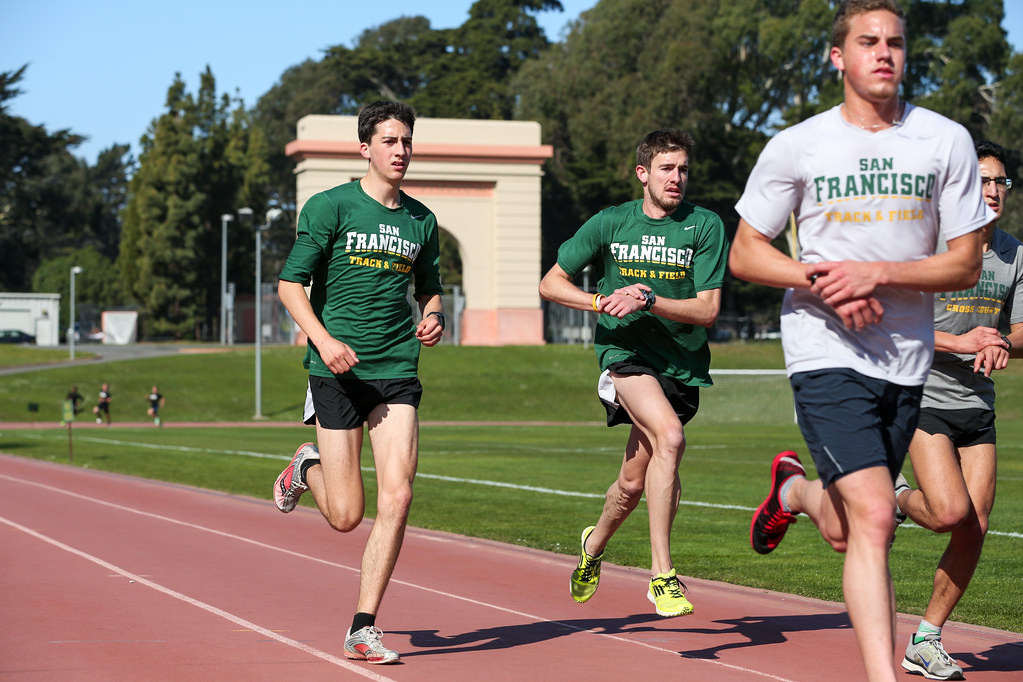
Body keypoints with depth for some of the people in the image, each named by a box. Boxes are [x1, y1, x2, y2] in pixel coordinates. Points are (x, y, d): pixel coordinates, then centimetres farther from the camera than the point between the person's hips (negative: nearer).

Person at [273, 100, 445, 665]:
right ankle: (307, 467, 33)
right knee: (345, 515, -3)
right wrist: (323, 339, -19)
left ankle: (363, 629, -2)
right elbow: (291, 283, -4)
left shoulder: (421, 220, 12)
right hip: (337, 371, -3)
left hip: (398, 371, 4)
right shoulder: (330, 207, -2)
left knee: (397, 497, -11)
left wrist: (433, 316, 2)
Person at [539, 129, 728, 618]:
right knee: (669, 435, -29)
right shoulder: (610, 223, 1)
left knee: (634, 483, 7)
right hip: (625, 351, -2)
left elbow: (708, 310, -7)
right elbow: (550, 283, 7)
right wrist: (602, 301, -10)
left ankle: (595, 545, 40)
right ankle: (662, 574, -25)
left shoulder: (705, 226, -2)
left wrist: (647, 300, -20)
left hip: (682, 362, 2)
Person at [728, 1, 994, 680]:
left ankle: (795, 488, 48)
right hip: (826, 353, -3)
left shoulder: (946, 141, 1)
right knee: (873, 520, -19)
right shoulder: (796, 146, -2)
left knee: (846, 532, 14)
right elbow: (744, 253, 4)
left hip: (907, 359, 3)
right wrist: (822, 279, -13)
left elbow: (966, 265, 0)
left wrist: (877, 274, -15)